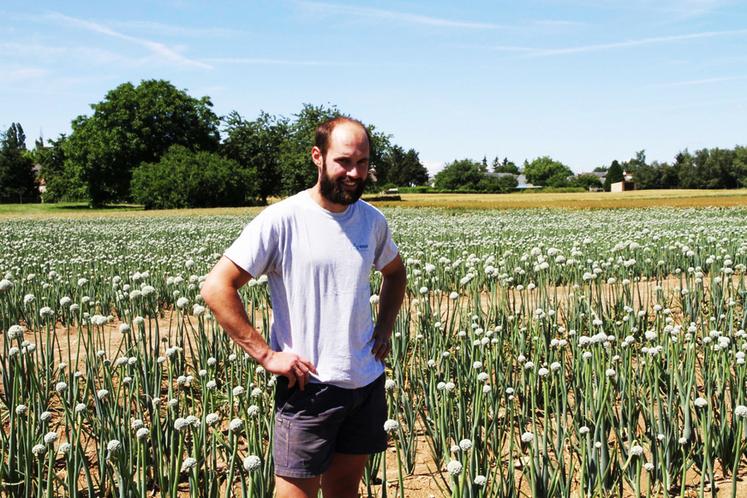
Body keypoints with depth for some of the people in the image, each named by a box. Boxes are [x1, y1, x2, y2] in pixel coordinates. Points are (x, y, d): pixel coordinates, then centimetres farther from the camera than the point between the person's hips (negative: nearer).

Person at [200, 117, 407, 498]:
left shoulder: (373, 220, 4)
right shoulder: (281, 220, -14)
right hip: (308, 387, -5)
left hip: (368, 383, 6)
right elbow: (216, 288, -15)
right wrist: (266, 354, -17)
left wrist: (384, 327, 10)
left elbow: (395, 272, 25)